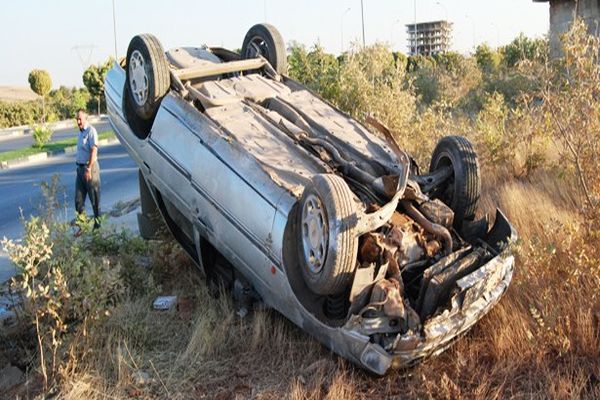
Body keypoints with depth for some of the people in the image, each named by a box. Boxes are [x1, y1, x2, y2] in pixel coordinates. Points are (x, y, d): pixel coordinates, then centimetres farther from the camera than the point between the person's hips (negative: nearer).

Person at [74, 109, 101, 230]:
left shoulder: (91, 131, -12)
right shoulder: (81, 132, 15)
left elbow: (94, 151, -19)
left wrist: (89, 169, -23)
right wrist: (80, 168, 16)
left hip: (90, 167, -8)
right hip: (80, 167, 9)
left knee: (94, 198, 1)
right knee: (78, 198, 8)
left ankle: (97, 223, 10)